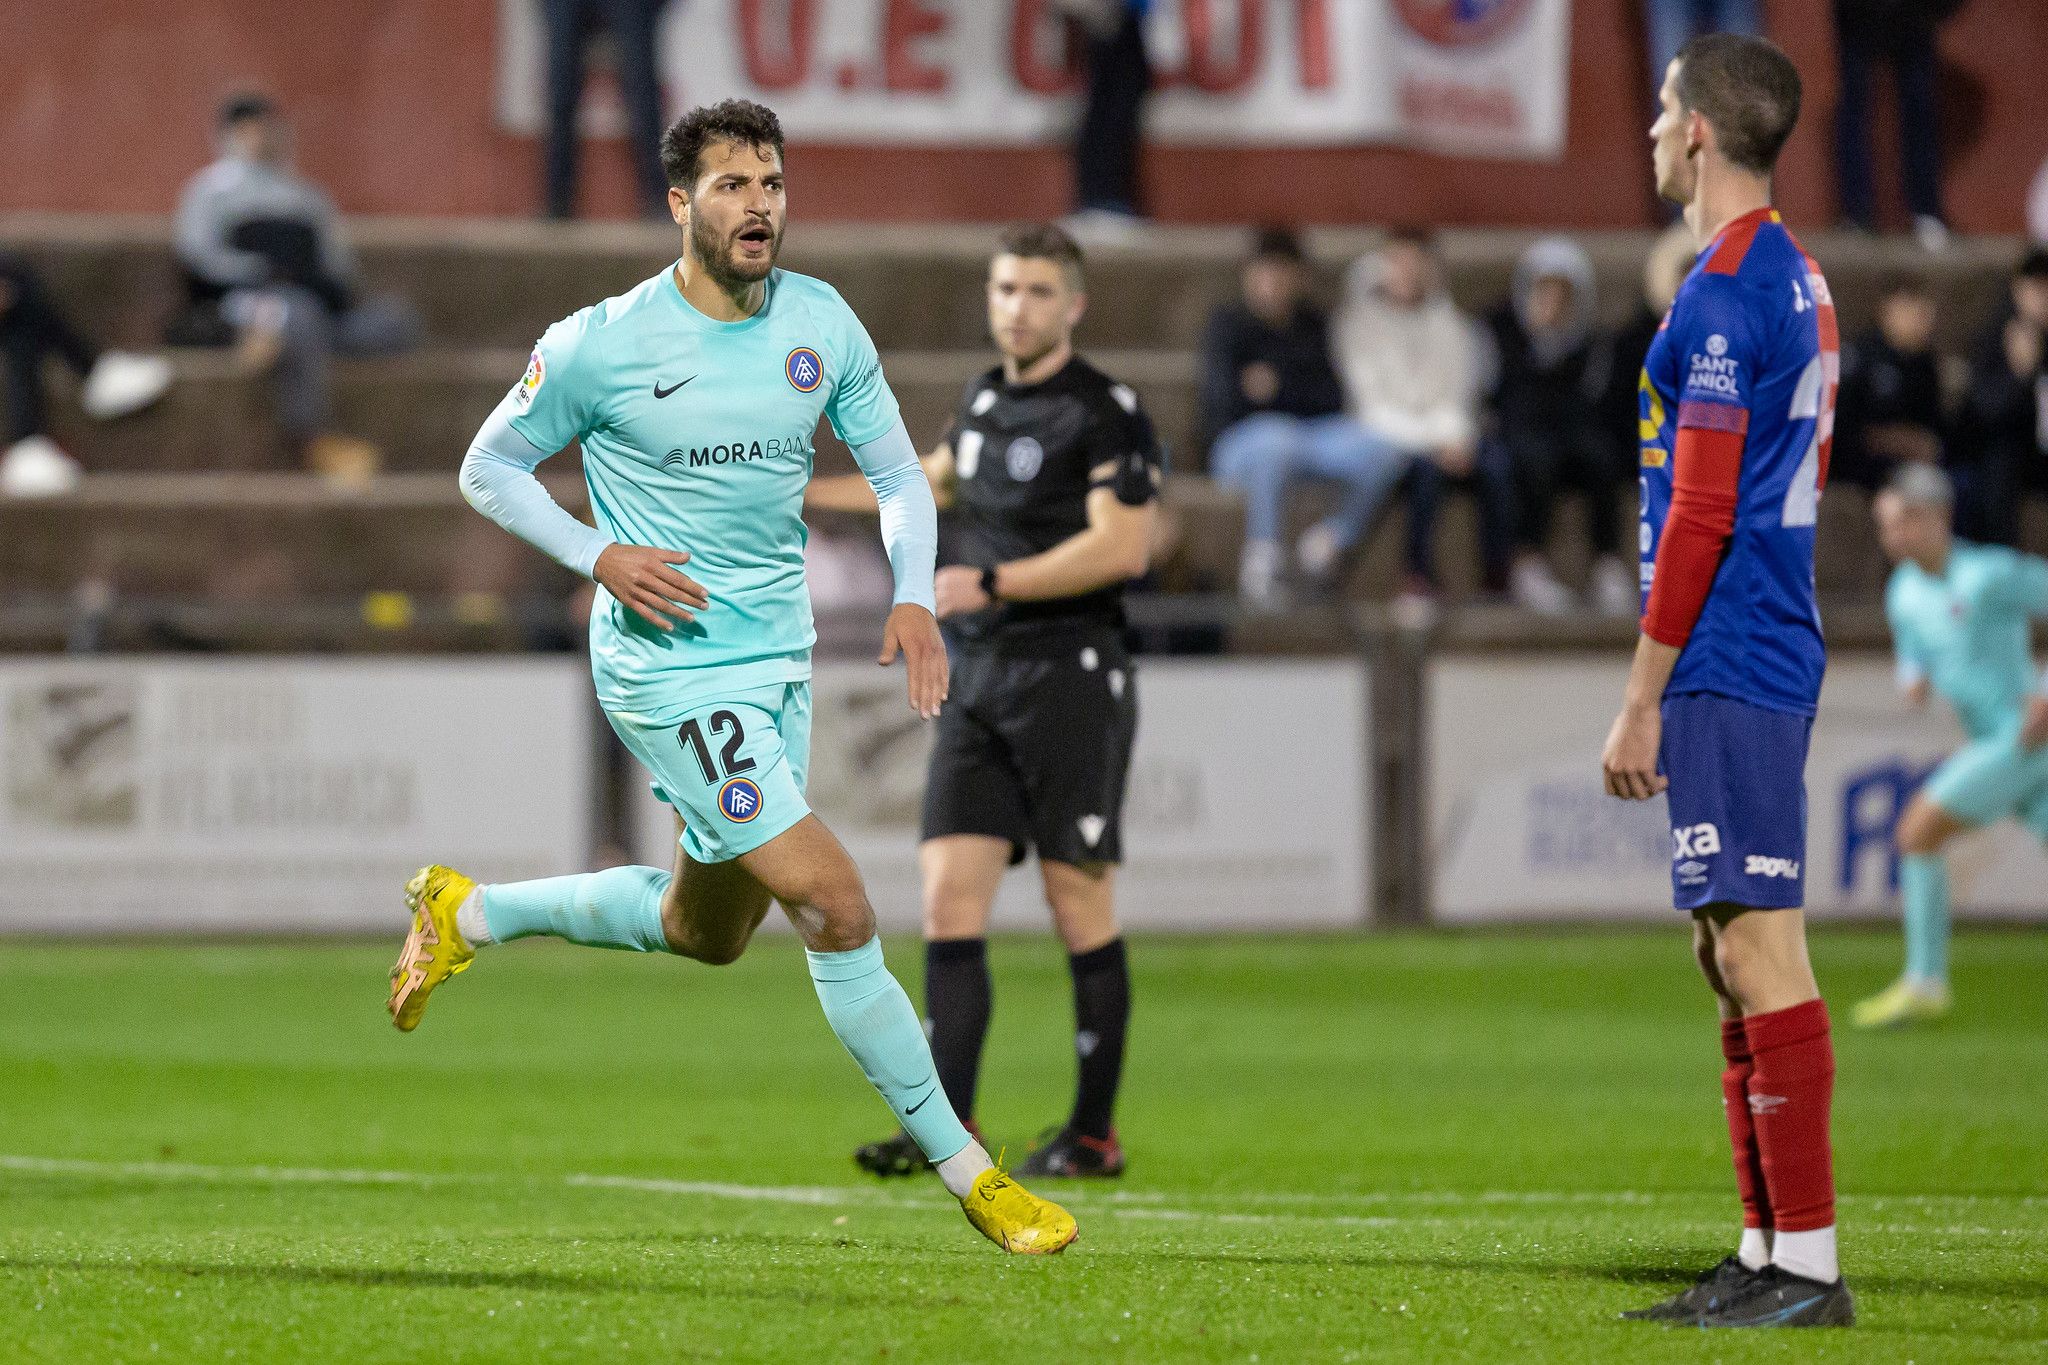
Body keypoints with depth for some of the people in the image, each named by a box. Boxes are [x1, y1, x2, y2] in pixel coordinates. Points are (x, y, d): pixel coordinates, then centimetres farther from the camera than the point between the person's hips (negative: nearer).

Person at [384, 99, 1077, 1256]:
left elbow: (899, 475, 9)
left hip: (780, 660, 7)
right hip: (672, 670, -7)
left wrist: (915, 597, -9)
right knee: (838, 908, -16)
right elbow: (489, 471, 0)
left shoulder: (822, 323, 0)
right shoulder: (600, 345, -12)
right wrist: (601, 558, -15)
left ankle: (468, 914, 41)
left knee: (707, 933, 21)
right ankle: (965, 1169, -8)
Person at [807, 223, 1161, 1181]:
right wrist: (807, 492, 37)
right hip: (977, 679, 7)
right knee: (949, 895, -4)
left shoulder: (1106, 413, -8)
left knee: (1079, 906, -2)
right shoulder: (983, 400, 14)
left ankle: (1095, 1133, 7)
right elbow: (939, 481, 34)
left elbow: (1122, 547, -17)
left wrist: (993, 583, -18)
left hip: (1070, 673, -7)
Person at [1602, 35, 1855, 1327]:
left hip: (1727, 669, -10)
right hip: (1768, 655, 10)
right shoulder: (1796, 277, 17)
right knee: (1736, 951, 12)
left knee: (1760, 947, -10)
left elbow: (1700, 517, -17)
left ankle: (1808, 1263, -11)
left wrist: (1641, 701, -13)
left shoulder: (1723, 295, -14)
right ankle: (1769, 1252, 15)